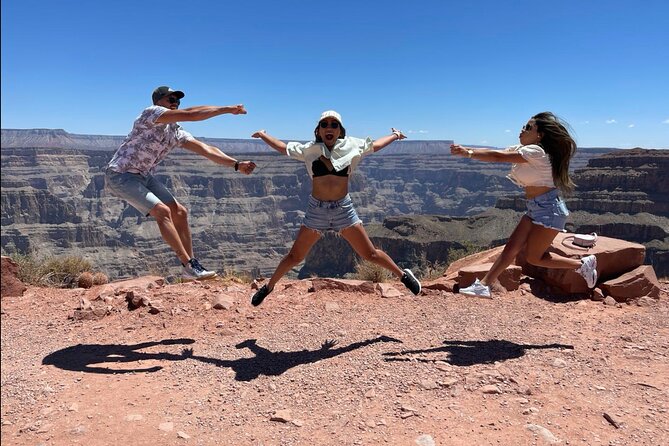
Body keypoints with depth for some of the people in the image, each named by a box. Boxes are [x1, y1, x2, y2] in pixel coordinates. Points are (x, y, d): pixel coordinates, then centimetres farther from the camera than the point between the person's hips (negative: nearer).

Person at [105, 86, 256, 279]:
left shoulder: (176, 132, 6)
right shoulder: (151, 113, -17)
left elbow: (206, 149, -3)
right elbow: (190, 114, -29)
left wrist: (236, 164, -14)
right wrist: (227, 109, -26)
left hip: (144, 176, 9)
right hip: (120, 175, -8)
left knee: (180, 212, 1)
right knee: (162, 212, -22)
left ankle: (190, 264, 7)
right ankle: (190, 265, -19)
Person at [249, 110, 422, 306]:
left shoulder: (351, 146, 1)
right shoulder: (309, 150, 0)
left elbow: (375, 145, 19)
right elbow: (283, 147, 16)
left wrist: (394, 135, 32)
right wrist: (263, 135, 25)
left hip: (344, 209, 0)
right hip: (316, 210, 0)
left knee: (370, 254, 5)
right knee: (294, 257, 6)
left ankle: (404, 275, 27)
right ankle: (268, 287, 27)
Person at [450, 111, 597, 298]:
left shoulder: (536, 151, -17)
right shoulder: (521, 149, 10)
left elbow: (499, 157, -23)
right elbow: (497, 154, -1)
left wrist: (469, 153, -21)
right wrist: (467, 150, -14)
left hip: (549, 209, -8)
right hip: (534, 209, 8)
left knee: (533, 257, -2)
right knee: (511, 248, 2)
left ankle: (583, 264, 13)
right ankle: (484, 285, 2)